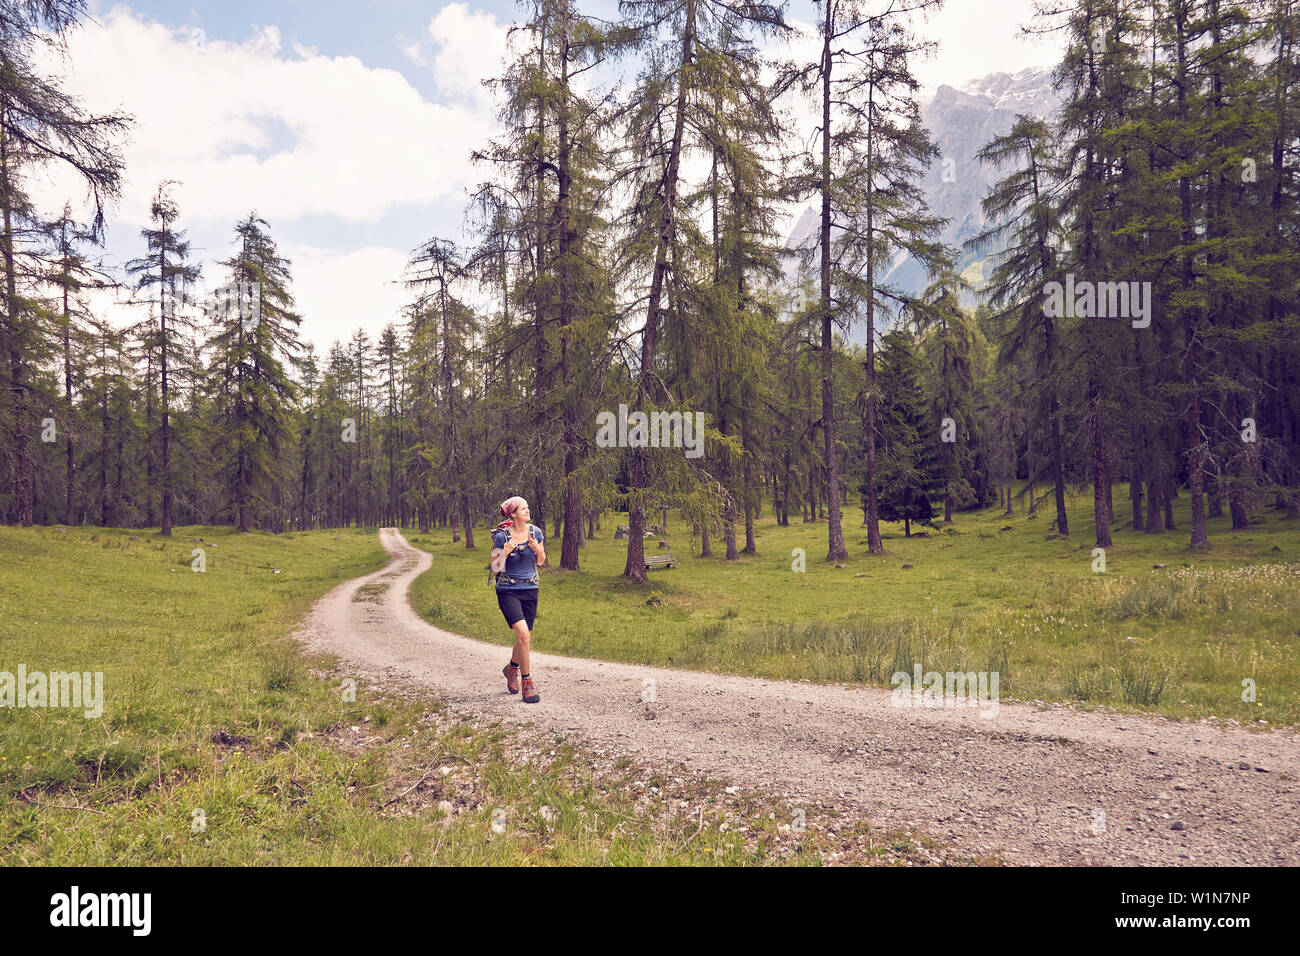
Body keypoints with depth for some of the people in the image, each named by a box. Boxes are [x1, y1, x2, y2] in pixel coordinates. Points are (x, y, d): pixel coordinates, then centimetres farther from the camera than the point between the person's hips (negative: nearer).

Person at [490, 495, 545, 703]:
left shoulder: (536, 532, 0)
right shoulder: (501, 536, -12)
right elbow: (495, 568, -7)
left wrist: (538, 550, -10)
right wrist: (505, 553, -24)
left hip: (530, 589, 4)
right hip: (508, 590, -4)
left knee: (525, 637, 11)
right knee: (523, 633, -19)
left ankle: (512, 668, 41)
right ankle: (526, 682, -7)